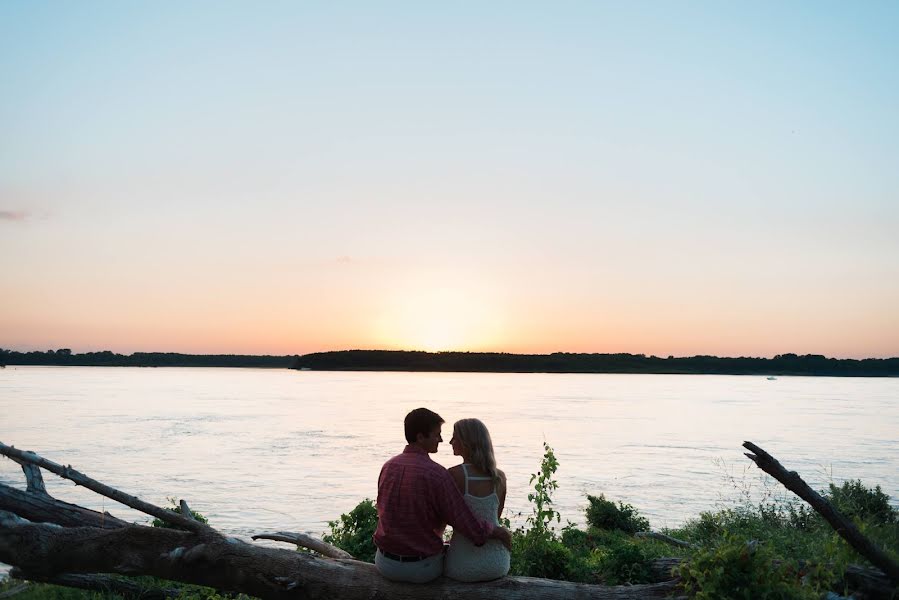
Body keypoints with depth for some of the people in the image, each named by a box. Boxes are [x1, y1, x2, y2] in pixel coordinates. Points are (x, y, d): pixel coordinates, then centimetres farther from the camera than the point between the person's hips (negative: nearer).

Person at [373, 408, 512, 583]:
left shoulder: (388, 467, -4)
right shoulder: (437, 475, -22)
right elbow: (473, 529, -23)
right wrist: (499, 530, -2)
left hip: (386, 563, 4)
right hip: (422, 569, -4)